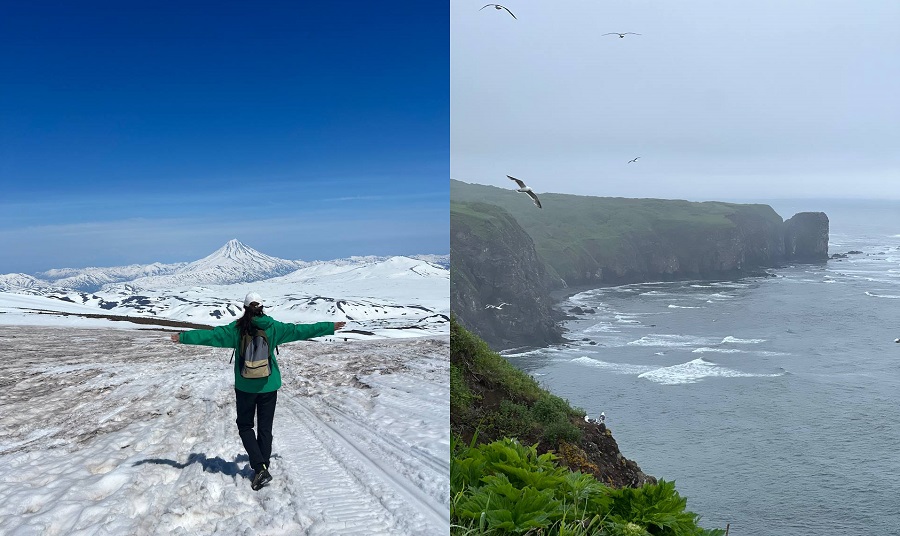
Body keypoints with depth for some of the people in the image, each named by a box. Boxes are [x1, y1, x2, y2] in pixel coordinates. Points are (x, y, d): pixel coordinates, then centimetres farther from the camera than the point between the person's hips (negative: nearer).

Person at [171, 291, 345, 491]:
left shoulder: (237, 328, -8)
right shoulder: (273, 327, -5)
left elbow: (210, 335, -8)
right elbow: (300, 330, -1)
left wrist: (183, 337, 2)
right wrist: (330, 327, 7)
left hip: (245, 386, -1)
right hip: (268, 385, 1)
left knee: (245, 425, 13)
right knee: (265, 428, 11)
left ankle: (260, 467, -3)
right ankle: (263, 469, 15)